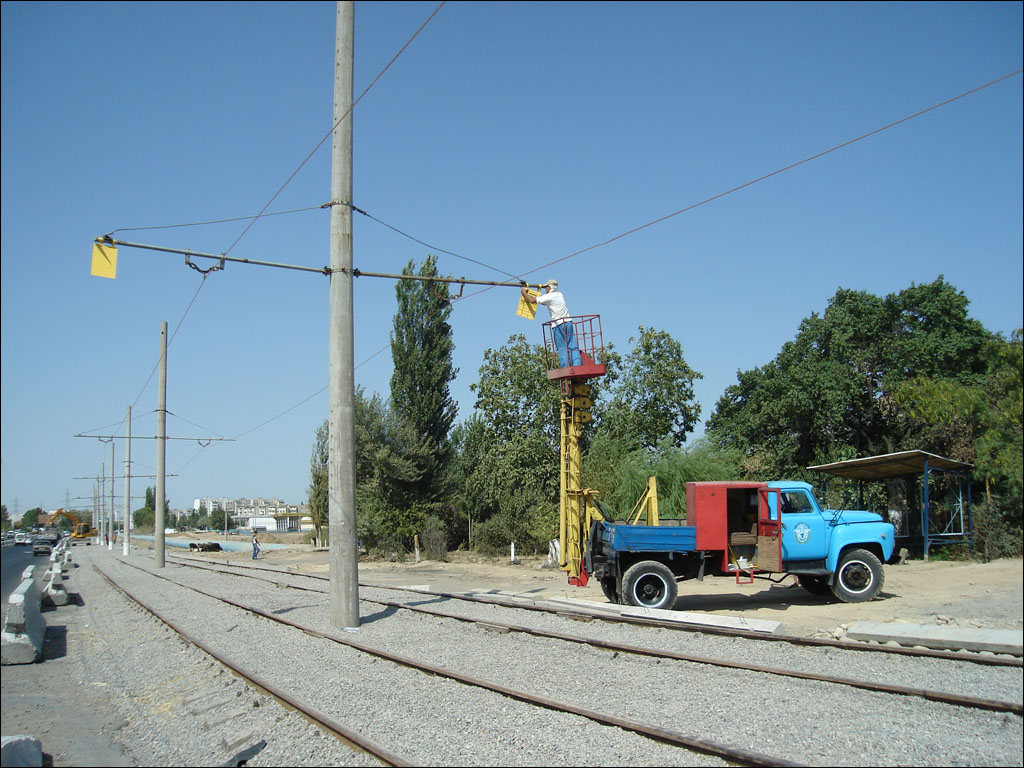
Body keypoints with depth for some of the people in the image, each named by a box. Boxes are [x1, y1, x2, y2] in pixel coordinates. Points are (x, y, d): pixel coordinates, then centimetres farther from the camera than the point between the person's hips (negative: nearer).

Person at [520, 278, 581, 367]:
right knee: (573, 347, 1)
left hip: (559, 325, -7)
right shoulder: (559, 295, 17)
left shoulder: (549, 296, -6)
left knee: (562, 348, -6)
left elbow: (532, 300, -6)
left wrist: (524, 293, 11)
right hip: (569, 323, 7)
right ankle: (577, 366, -6)